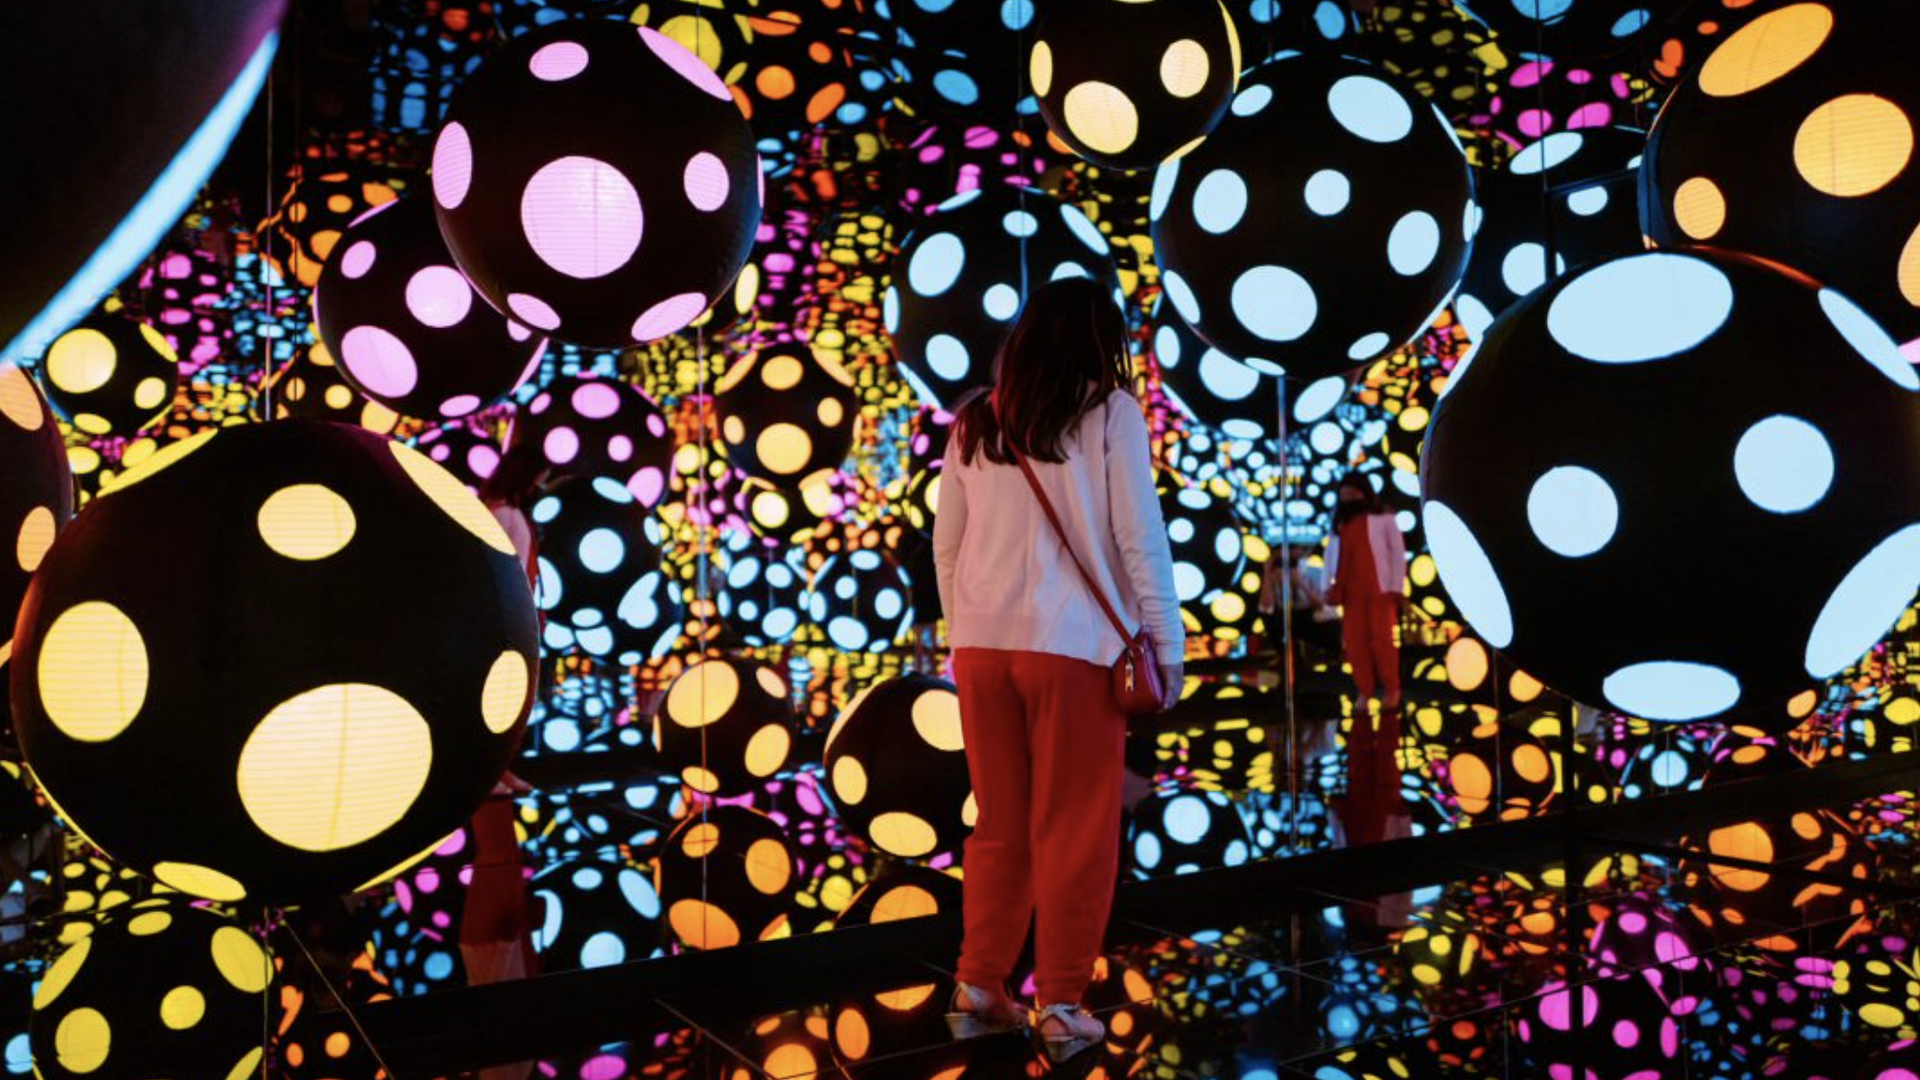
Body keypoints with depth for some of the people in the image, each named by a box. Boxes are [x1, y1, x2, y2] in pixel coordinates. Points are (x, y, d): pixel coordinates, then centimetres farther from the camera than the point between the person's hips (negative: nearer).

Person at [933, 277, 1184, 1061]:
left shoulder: (975, 422, 12)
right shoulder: (1110, 412, -1)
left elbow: (945, 546, 12)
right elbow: (1140, 538, -4)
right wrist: (1167, 644, 2)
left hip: (983, 645, 5)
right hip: (1073, 646, -4)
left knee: (999, 826, 15)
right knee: (1074, 835, 6)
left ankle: (979, 989, 21)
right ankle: (1061, 1006, 13)